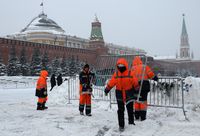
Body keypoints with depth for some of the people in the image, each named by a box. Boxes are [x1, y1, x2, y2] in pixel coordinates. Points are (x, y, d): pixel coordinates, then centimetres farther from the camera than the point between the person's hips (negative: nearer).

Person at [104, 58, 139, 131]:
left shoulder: (130, 74, -9)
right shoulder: (116, 74, -4)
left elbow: (135, 83, -3)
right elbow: (111, 83, 1)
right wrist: (107, 90, 2)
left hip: (129, 94, -1)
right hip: (119, 94, 1)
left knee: (130, 109, 12)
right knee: (120, 110, 2)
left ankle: (131, 122, 31)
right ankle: (121, 125, 10)